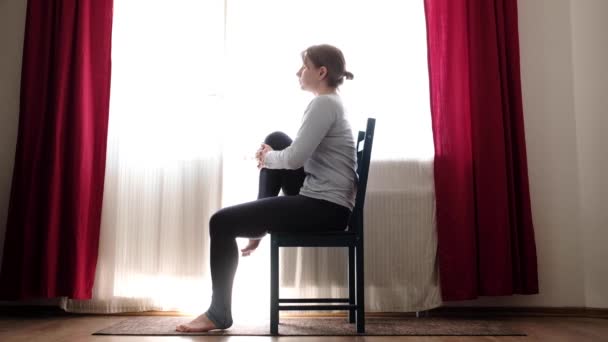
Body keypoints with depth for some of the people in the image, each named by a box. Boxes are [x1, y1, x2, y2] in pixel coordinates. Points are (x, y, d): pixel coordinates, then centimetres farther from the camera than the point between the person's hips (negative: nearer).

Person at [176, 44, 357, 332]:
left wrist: (267, 158, 1)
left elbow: (294, 158, -20)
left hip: (325, 208, -10)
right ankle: (260, 223, 19)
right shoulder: (330, 102, 17)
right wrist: (270, 154, 7)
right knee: (276, 139, 21)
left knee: (221, 222, -10)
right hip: (322, 200, 10)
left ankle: (219, 313, 2)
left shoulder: (323, 103, -14)